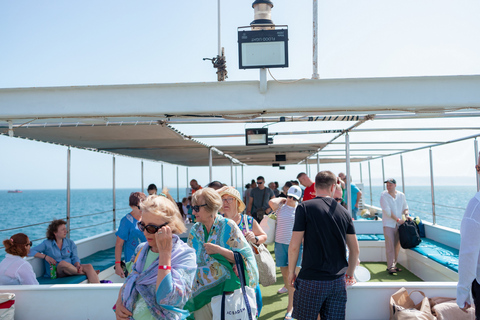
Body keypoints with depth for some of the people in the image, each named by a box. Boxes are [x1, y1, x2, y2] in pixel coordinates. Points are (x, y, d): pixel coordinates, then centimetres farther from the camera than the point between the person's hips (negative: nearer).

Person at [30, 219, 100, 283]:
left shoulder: (70, 243, 14)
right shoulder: (47, 244, 3)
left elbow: (74, 258, 6)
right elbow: (30, 251, -4)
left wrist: (78, 265, -16)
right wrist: (45, 256, -15)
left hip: (71, 270, 4)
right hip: (56, 273, -4)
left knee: (89, 266, -26)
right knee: (63, 263, -39)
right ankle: (83, 273, -19)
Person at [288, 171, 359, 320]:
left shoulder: (304, 208, -7)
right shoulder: (343, 212, 4)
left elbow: (294, 246, -10)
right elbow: (355, 250, 9)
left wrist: (291, 272, 4)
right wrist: (350, 273, 23)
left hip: (311, 280, -4)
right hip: (338, 281, 4)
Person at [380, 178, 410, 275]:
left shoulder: (401, 195, 8)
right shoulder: (383, 196, -8)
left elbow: (405, 207, 17)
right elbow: (387, 211, -14)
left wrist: (406, 215, -2)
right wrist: (398, 219, -16)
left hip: (399, 224, 5)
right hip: (388, 224, -5)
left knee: (397, 246, 9)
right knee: (390, 246, -8)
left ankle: (394, 265, 20)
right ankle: (390, 267, -4)